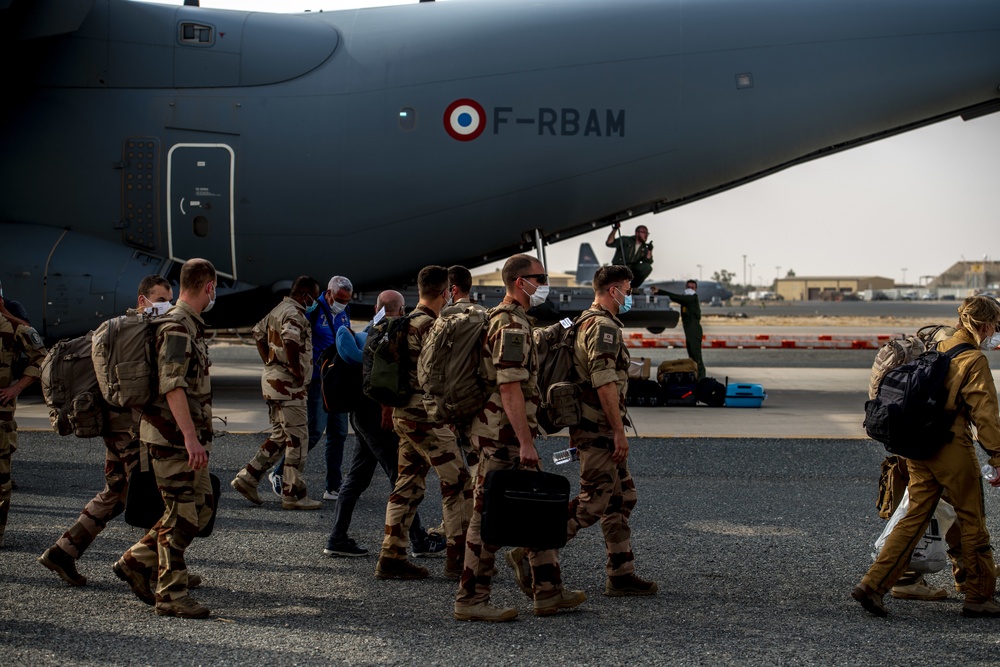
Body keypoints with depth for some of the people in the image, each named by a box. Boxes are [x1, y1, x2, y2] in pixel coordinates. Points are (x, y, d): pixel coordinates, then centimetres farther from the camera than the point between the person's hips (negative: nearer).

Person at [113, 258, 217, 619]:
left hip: (189, 436, 10)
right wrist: (190, 437, -28)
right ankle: (171, 594, 2)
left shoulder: (192, 326, 16)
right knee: (181, 514, -5)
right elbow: (171, 386, -23)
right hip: (172, 435, -10)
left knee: (201, 507, 11)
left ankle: (136, 562, 18)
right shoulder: (176, 328, -15)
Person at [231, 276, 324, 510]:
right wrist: (296, 369, -24)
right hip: (288, 384, -10)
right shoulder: (294, 314, -16)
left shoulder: (277, 310, 16)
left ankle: (248, 477, 13)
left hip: (273, 378, 10)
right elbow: (290, 339, -35)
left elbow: (259, 333, 28)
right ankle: (294, 494, -1)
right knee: (297, 438, -4)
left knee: (279, 436, 17)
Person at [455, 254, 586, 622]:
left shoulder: (505, 319, 17)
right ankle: (470, 600, 0)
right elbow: (510, 388, -22)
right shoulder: (512, 324, -16)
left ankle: (548, 590, 19)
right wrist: (525, 442, -23)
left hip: (507, 436, 11)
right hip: (503, 436, -11)